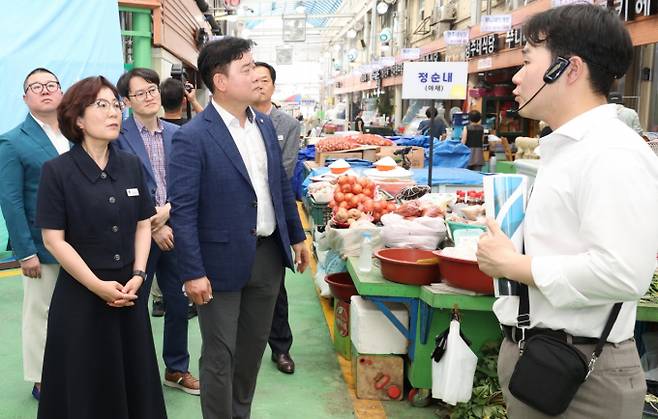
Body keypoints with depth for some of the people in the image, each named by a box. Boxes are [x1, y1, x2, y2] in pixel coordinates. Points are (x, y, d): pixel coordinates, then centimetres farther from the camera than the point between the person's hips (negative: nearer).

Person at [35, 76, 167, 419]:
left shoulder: (131, 165, 4)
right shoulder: (57, 171, -9)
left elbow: (143, 225, 7)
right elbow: (53, 239, -10)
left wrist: (137, 275, -6)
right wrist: (97, 285, -14)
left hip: (128, 291, 4)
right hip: (79, 295, -4)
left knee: (134, 376, 11)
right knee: (86, 385, 9)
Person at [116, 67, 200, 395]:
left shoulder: (177, 134, 7)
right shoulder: (119, 135, -8)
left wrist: (168, 209, -13)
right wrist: (153, 227, -14)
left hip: (175, 229, 5)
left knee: (179, 303, 13)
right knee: (135, 306, 9)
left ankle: (177, 369, 31)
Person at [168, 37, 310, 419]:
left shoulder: (265, 124, 5)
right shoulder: (192, 137, -16)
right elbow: (182, 211, -16)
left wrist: (297, 236, 15)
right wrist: (193, 272, -18)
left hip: (269, 254, 7)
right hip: (224, 260, -6)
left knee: (254, 345, 20)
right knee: (220, 355, 9)